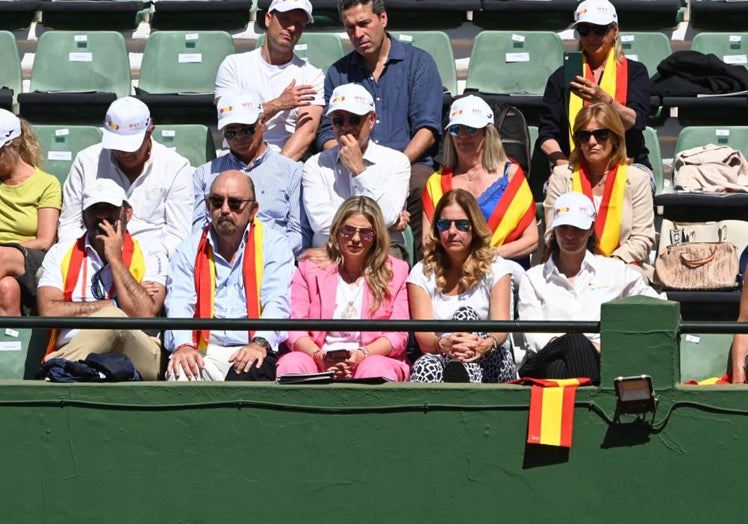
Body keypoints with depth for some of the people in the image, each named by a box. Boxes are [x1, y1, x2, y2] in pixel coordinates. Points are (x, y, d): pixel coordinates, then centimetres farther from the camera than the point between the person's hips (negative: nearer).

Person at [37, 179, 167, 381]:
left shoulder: (150, 256, 15)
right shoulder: (61, 253, 19)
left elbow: (144, 315, -4)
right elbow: (49, 312, 1)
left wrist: (115, 259, 1)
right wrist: (113, 305, 2)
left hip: (137, 357, 1)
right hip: (71, 353, -1)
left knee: (112, 319, -35)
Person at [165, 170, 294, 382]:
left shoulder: (273, 245, 10)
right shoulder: (189, 249, 16)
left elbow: (277, 302, -3)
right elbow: (179, 303, 2)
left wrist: (260, 343, -23)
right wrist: (183, 346, -19)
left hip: (252, 355, -1)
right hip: (202, 354, 1)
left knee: (248, 375, -35)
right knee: (179, 373, -31)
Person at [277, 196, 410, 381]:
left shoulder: (395, 271, 12)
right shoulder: (311, 268, 14)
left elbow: (398, 335, 4)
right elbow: (295, 329, 4)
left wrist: (362, 354, -16)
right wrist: (318, 356, -18)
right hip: (317, 364, 1)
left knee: (375, 369, -37)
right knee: (290, 364, -33)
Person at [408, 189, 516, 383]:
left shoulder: (495, 267, 6)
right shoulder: (423, 273, 8)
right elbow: (423, 337, -6)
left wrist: (485, 345, -35)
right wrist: (444, 344, -33)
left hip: (490, 363, -1)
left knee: (464, 315, -29)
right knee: (425, 367, -35)